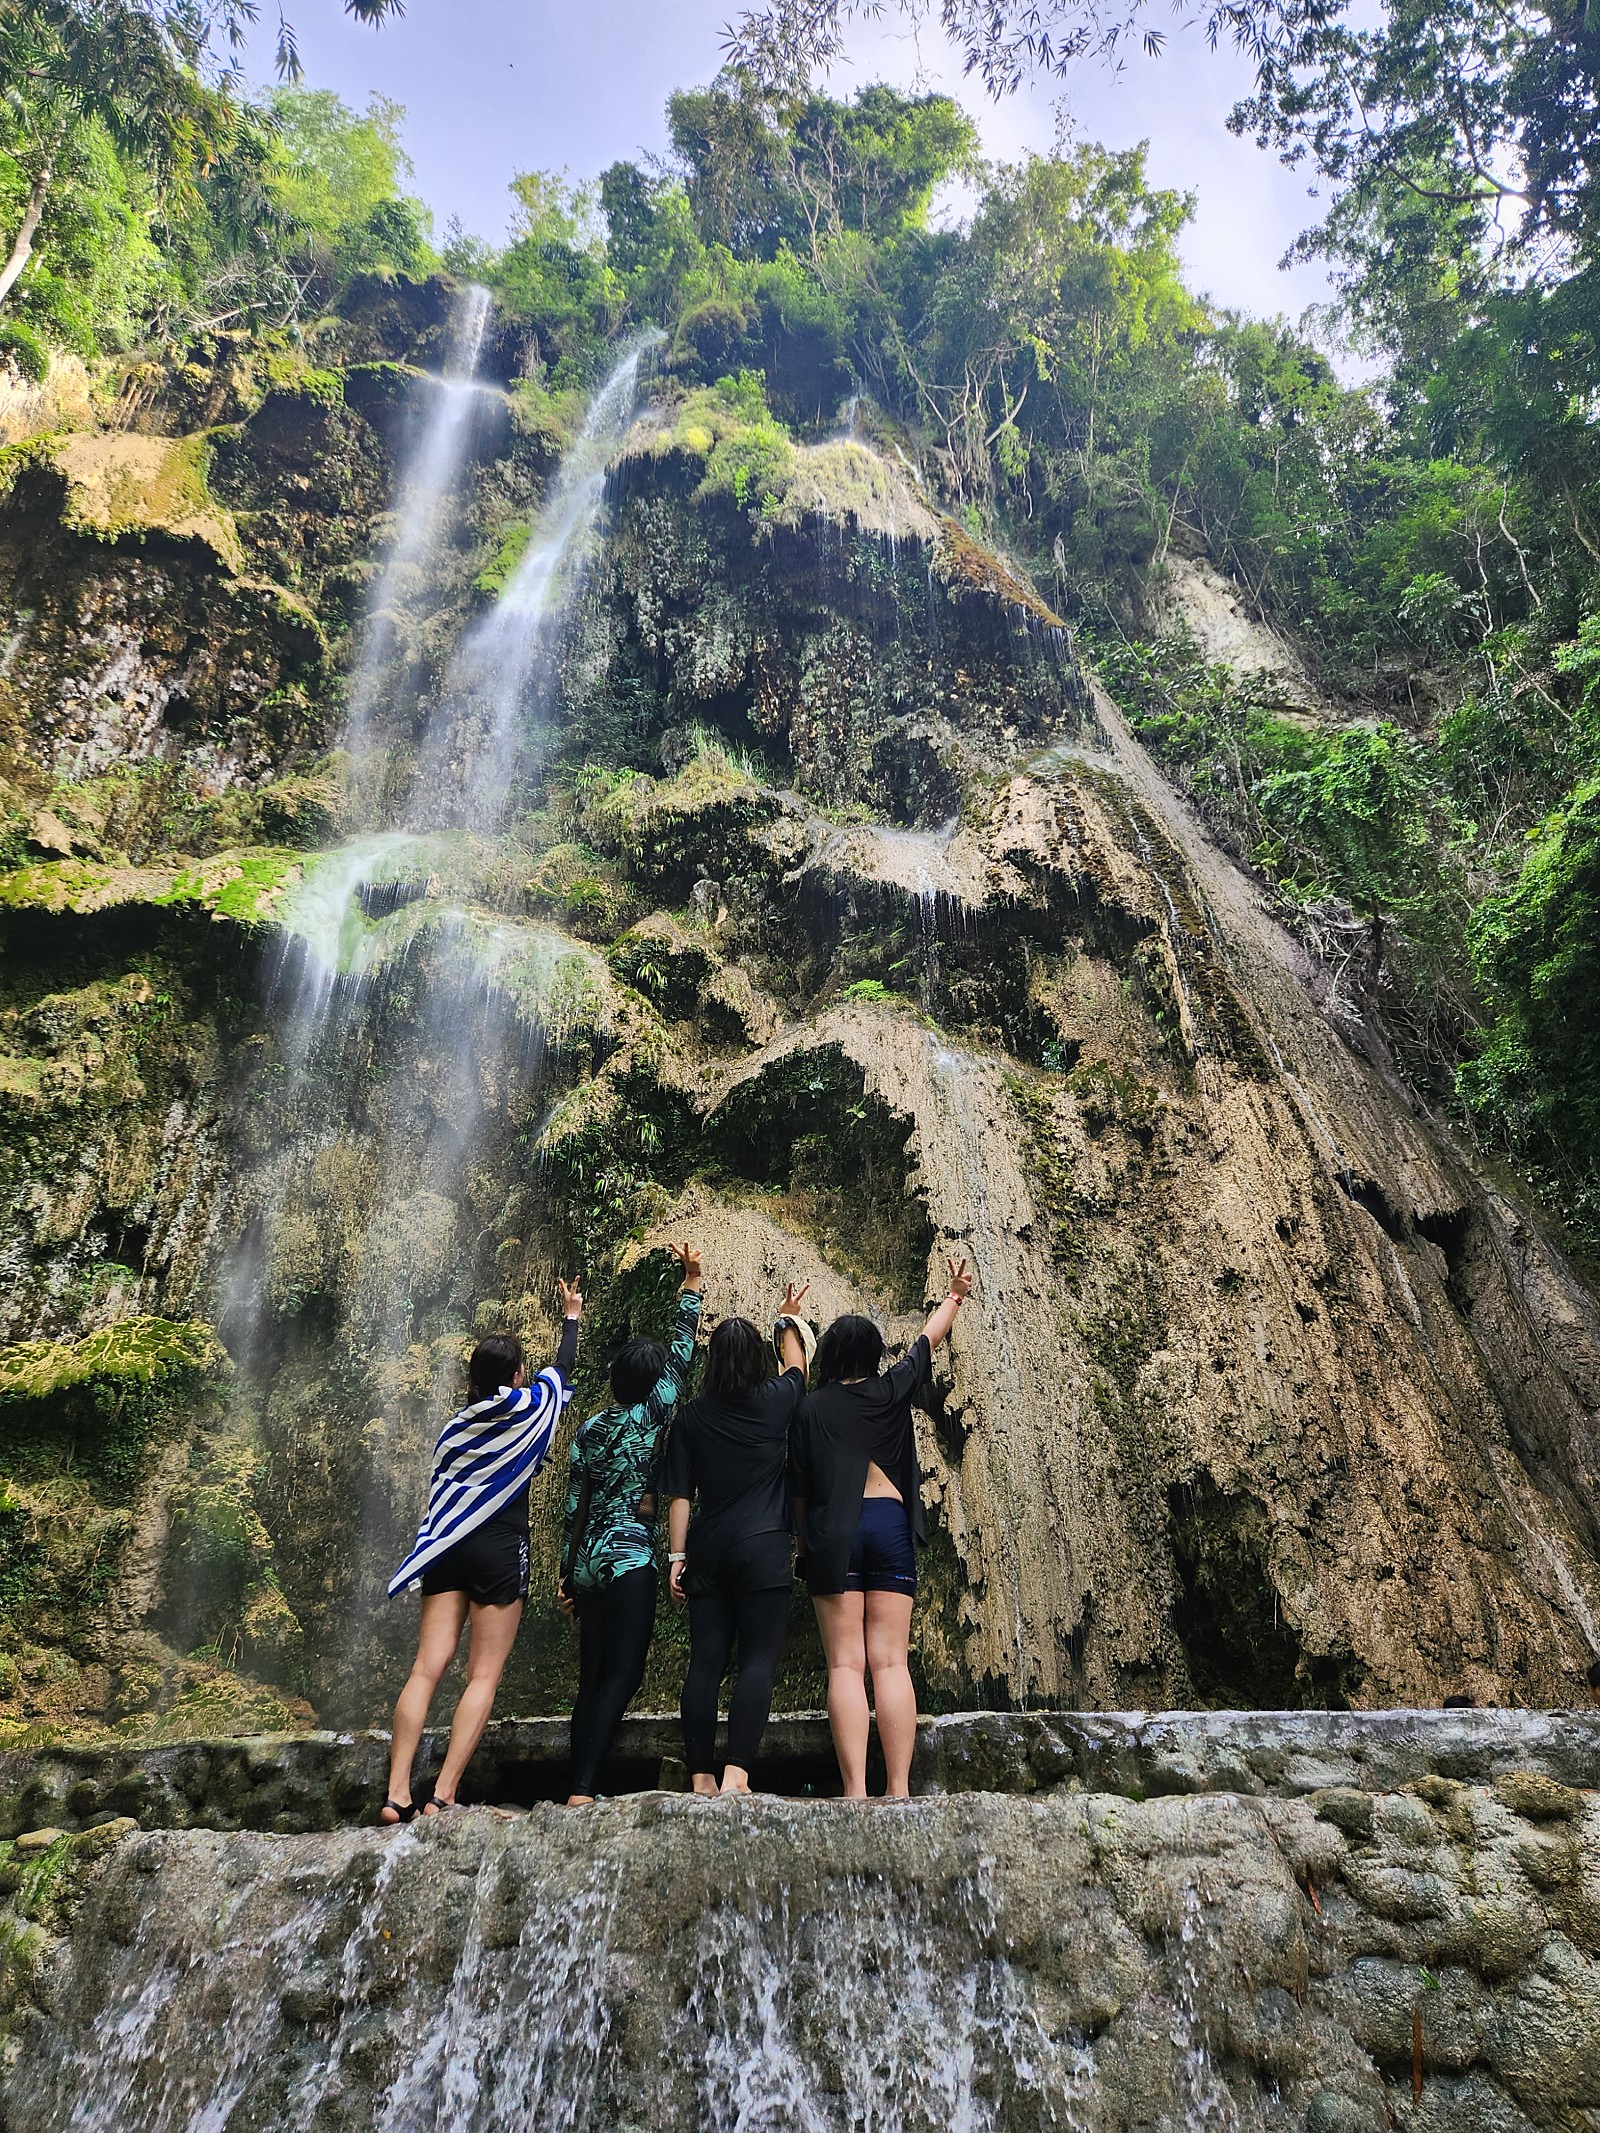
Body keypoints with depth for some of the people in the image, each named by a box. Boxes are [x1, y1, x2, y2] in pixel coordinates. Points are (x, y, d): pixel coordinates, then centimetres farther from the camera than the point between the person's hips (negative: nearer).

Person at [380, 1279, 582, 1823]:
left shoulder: (455, 1427, 12)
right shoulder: (529, 1407, -1)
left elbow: (437, 1497, 15)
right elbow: (563, 1368, 17)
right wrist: (572, 1316, 32)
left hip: (448, 1550, 5)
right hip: (500, 1552, -5)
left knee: (427, 1668, 1)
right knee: (484, 1676, 0)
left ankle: (397, 1793, -4)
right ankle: (442, 1795, -5)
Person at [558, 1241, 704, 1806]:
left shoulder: (589, 1428, 9)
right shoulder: (648, 1417, -7)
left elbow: (574, 1506, 11)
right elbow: (681, 1357, -2)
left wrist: (566, 1571, 16)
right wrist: (691, 1284, 4)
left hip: (587, 1560, 7)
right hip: (630, 1558, -7)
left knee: (593, 1677, 10)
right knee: (623, 1673, -5)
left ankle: (578, 1790, 10)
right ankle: (583, 1789, -12)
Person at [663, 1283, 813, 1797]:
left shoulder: (692, 1416, 4)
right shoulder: (775, 1401, -2)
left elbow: (679, 1494, 4)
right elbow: (799, 1354, 19)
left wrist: (676, 1556, 10)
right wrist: (789, 1315, 37)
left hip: (707, 1552, 3)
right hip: (765, 1548, -3)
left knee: (705, 1663, 8)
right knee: (758, 1662, -1)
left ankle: (701, 1778, 11)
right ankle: (736, 1774, -9)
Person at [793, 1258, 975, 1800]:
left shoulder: (811, 1408, 2)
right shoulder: (893, 1391, 6)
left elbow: (799, 1488, 3)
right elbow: (928, 1339, 23)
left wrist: (804, 1542, 16)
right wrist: (955, 1295, 39)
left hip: (833, 1531, -1)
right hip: (890, 1523, 2)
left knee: (845, 1664, -1)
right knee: (891, 1662, 3)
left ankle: (856, 1791, -6)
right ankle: (899, 1789, -1)